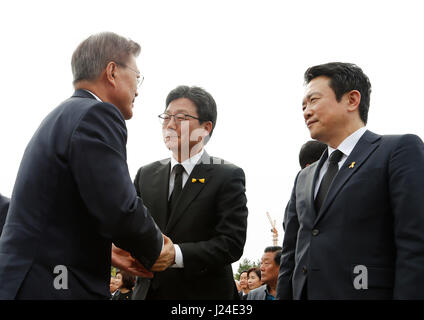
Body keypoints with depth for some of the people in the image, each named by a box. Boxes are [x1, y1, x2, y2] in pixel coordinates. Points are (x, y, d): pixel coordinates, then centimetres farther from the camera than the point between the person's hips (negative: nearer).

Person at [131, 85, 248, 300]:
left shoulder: (228, 176, -7)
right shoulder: (145, 175, 7)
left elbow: (232, 243, -16)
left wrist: (174, 254, -27)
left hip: (203, 293, -3)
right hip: (149, 291, 4)